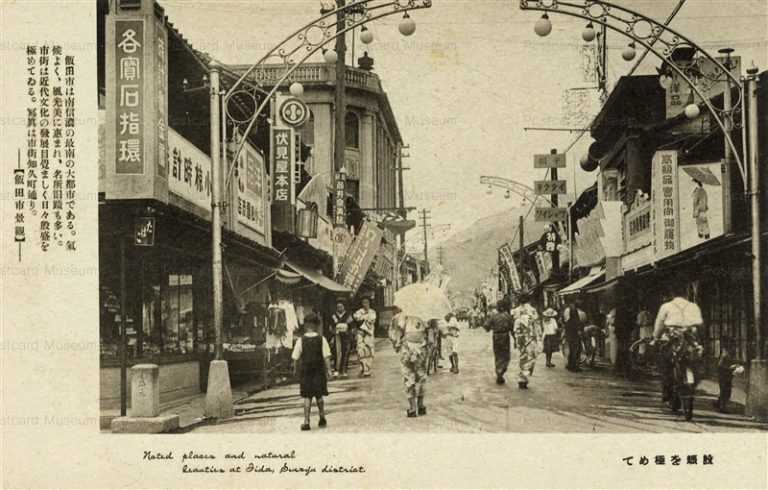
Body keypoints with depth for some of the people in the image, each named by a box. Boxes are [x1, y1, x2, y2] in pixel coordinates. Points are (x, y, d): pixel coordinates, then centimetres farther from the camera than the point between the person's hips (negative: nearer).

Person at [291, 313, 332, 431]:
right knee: (319, 396, 16)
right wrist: (328, 369, 0)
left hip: (305, 371, -1)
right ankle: (322, 419, 25)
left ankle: (306, 422, -2)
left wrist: (295, 369, 9)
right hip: (319, 371, 1)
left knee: (307, 397, 4)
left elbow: (296, 358, -4)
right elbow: (326, 357, -7)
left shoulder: (301, 340, -8)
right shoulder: (321, 339, -7)